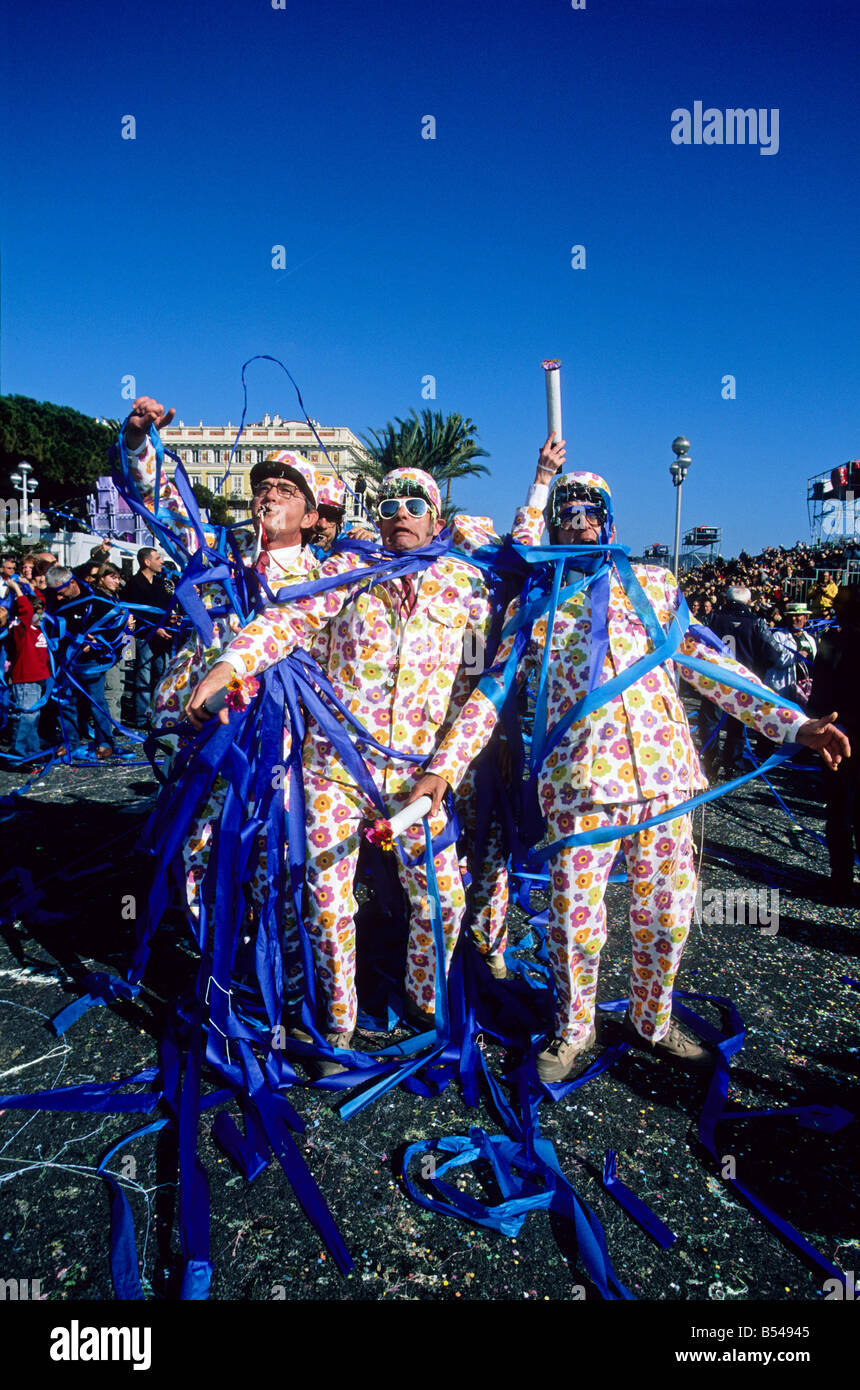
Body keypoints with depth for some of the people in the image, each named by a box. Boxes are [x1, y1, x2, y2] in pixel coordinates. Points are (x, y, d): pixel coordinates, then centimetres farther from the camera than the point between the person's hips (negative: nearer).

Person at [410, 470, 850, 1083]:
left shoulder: (655, 585, 13)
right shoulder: (535, 605, 9)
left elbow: (710, 666, 11)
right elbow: (492, 690, 8)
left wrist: (795, 723, 4)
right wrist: (445, 766, -2)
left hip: (665, 771, 2)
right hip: (581, 779, -2)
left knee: (667, 912, 10)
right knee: (575, 917, 0)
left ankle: (651, 1020, 36)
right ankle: (573, 1030, 27)